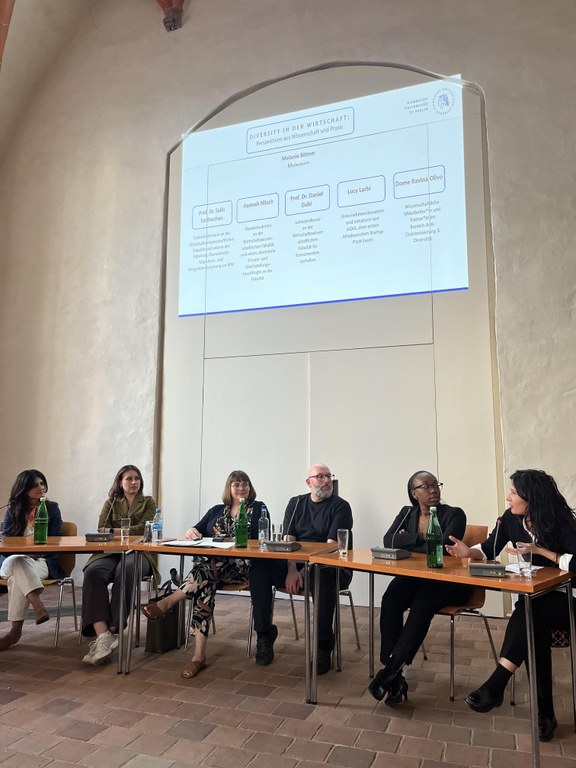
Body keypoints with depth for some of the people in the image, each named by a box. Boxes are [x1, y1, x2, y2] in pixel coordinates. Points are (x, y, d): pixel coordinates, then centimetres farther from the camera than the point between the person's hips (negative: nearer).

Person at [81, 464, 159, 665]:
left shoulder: (148, 502, 17)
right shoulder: (110, 503, 22)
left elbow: (144, 528, 1)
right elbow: (102, 530, 9)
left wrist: (115, 531, -9)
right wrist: (130, 532, -9)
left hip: (139, 553, -2)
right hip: (112, 552, 2)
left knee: (125, 571, -38)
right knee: (93, 572, -32)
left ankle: (112, 631, -33)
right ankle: (103, 636, -40)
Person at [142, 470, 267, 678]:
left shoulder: (258, 509, 13)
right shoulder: (216, 510, 25)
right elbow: (196, 530, 17)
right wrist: (191, 532, -9)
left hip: (241, 566, -3)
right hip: (211, 562, 3)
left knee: (208, 566, -38)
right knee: (204, 584, -34)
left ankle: (168, 602, -33)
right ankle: (199, 655, -35)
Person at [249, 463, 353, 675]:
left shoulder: (340, 506, 1)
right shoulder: (296, 503, 14)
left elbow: (332, 545, -11)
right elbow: (288, 540, 3)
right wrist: (292, 570, -14)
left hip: (328, 566, -4)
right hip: (296, 563, 4)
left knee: (324, 576, -39)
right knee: (259, 568, -20)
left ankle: (324, 646, -24)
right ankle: (264, 633, -7)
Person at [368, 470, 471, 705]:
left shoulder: (454, 514, -2)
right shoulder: (407, 513, 12)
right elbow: (389, 540, -2)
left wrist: (407, 542, -8)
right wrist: (421, 537, -13)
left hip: (448, 581, -3)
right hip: (413, 577, 4)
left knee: (422, 604, -34)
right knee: (390, 600, -27)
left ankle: (391, 670, -27)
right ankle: (394, 676, -24)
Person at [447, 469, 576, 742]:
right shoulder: (511, 518, -2)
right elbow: (489, 549, 6)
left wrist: (540, 551, -27)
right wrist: (469, 552, -15)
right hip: (533, 599, 4)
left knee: (528, 614, -34)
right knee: (534, 627, -29)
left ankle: (496, 685, -31)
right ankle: (544, 711, -18)